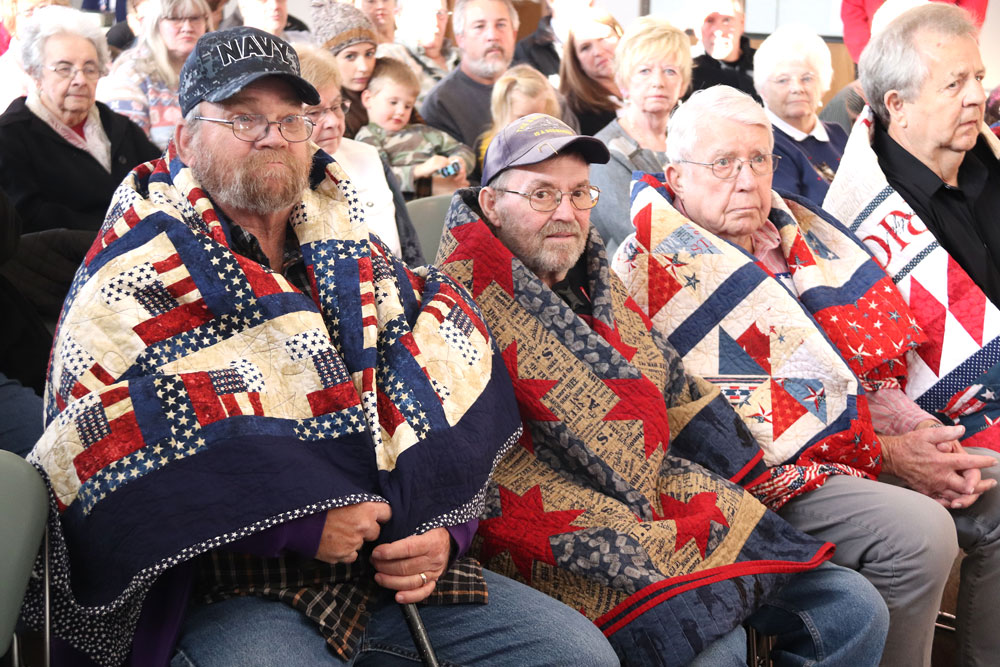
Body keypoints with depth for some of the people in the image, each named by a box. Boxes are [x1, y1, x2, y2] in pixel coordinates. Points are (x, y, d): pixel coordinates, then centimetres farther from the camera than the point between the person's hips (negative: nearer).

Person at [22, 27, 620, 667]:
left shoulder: (359, 264, 15)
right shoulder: (135, 281, -3)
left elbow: (448, 419, 15)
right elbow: (107, 452, -15)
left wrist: (444, 530, -4)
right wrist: (294, 526, -20)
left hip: (395, 566, 6)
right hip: (229, 587, -5)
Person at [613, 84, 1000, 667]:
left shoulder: (796, 233, 13)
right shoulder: (659, 267, -11)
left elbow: (872, 356, 14)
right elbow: (726, 422, -16)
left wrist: (919, 433, -6)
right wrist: (883, 454, -16)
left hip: (869, 439, 8)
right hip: (775, 473, -8)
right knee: (918, 532, -28)